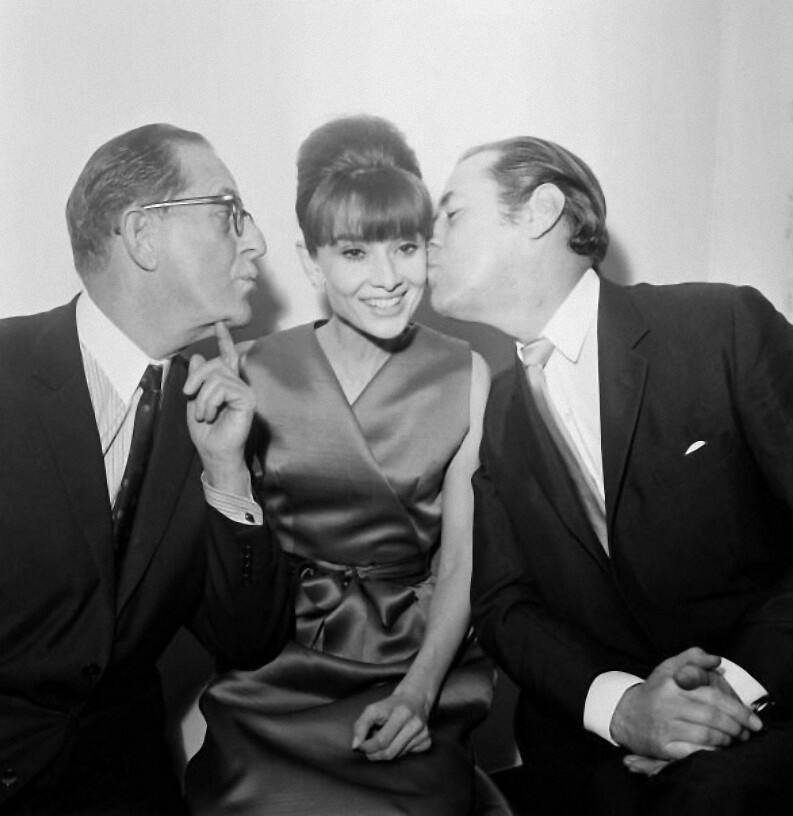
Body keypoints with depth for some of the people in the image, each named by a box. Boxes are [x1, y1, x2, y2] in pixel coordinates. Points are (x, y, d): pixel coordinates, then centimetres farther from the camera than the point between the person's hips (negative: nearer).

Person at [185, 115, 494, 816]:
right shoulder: (259, 373, -3)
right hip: (278, 665, 0)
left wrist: (419, 689, -15)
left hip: (421, 661, 0)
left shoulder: (466, 375, -2)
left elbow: (461, 562, -3)